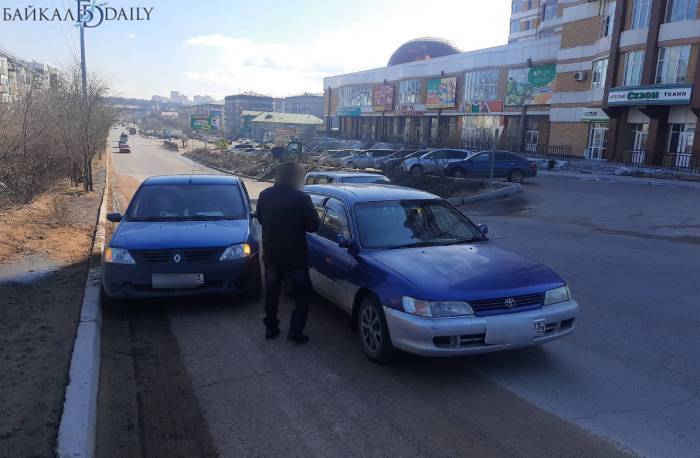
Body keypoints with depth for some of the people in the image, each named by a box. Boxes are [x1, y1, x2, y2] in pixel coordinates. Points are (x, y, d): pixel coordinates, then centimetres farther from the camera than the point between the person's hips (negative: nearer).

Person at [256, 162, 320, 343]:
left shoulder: (265, 195, -3)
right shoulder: (301, 198, -15)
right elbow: (314, 225, -8)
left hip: (271, 253, 4)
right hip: (295, 254, -4)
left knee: (271, 292, 19)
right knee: (302, 294, 10)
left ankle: (271, 328, 25)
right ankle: (295, 331, 4)